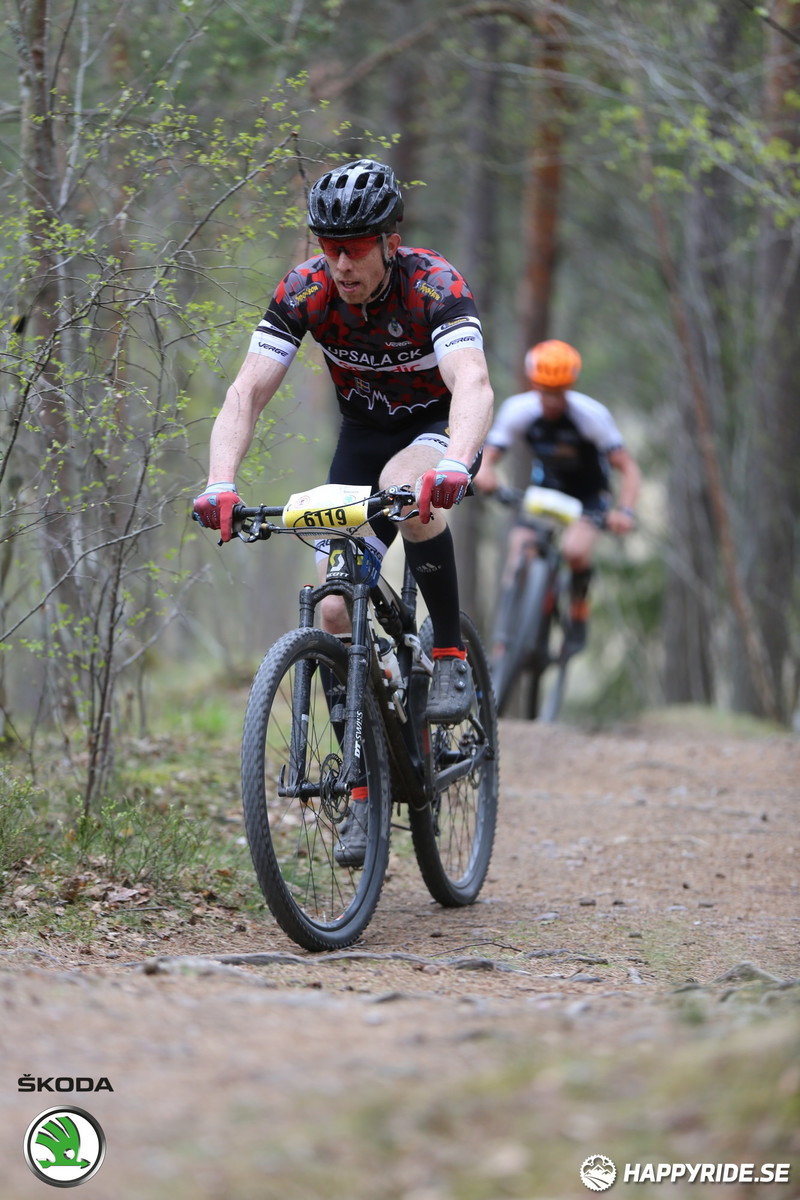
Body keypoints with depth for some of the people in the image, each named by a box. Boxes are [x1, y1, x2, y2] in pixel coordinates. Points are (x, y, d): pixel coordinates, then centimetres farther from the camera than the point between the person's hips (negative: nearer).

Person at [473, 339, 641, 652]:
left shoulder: (590, 413, -26)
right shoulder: (518, 410, -19)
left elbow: (628, 467, -25)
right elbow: (488, 456, -20)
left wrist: (625, 510, -42)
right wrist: (482, 473, -45)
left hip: (588, 494, -3)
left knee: (574, 550, -31)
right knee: (517, 557, -17)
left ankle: (578, 611, -1)